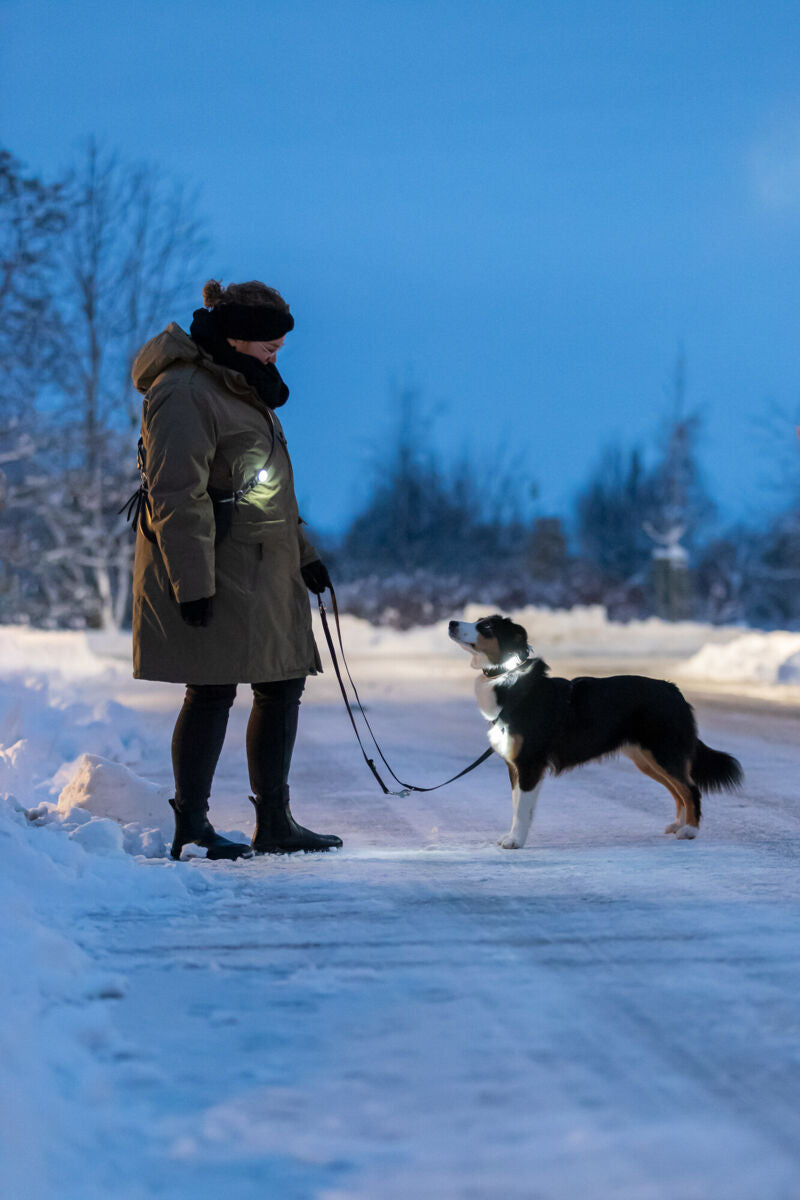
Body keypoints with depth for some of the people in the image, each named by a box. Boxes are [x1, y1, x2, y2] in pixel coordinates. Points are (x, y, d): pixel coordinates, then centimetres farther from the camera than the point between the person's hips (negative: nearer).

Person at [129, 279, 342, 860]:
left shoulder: (241, 389, 19)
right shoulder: (184, 392, -14)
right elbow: (178, 496, -20)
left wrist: (302, 552, 24)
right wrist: (193, 582, -23)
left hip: (263, 572, 10)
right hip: (215, 575, -10)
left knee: (282, 685, 9)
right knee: (213, 693, -6)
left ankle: (275, 823, 17)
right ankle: (191, 827, 4)